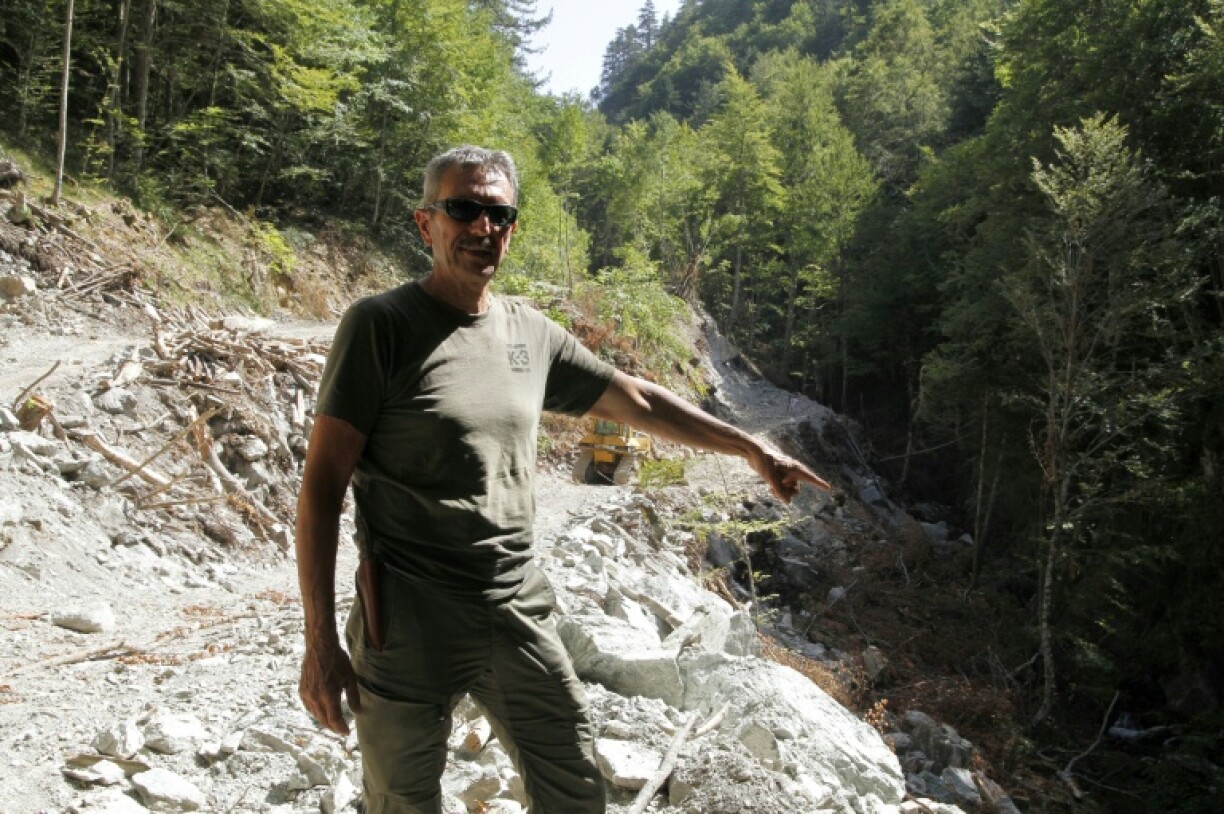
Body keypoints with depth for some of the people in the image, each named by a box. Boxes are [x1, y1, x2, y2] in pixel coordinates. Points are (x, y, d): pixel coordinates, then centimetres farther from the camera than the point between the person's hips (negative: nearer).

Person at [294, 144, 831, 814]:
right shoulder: (380, 325, -9)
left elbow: (635, 400, 17)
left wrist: (751, 447, 17)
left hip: (520, 614, 5)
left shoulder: (532, 334, 6)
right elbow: (322, 483, -11)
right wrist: (320, 640, -14)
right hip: (409, 625, -5)